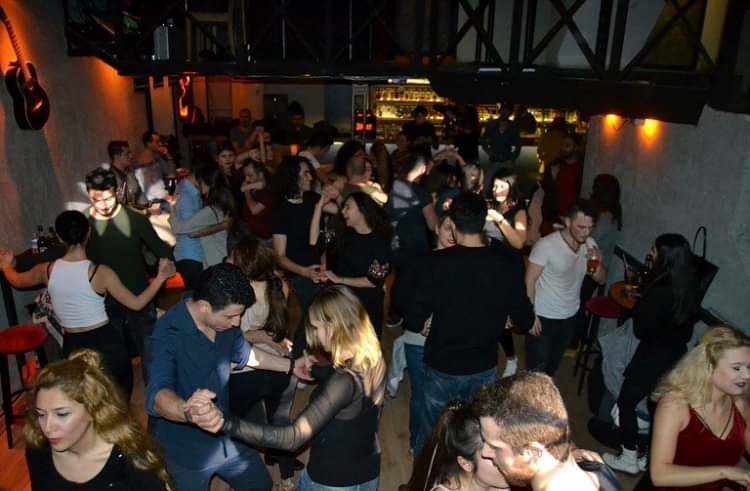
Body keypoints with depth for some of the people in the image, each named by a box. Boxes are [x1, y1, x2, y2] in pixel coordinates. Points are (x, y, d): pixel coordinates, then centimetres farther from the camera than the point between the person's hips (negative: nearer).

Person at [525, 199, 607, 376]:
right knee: (537, 369, 4)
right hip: (544, 317, -6)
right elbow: (529, 281, -17)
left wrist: (598, 263, -21)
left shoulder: (590, 244, -6)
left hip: (570, 316, 6)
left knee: (553, 364, 23)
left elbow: (601, 280, 1)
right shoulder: (546, 245, -24)